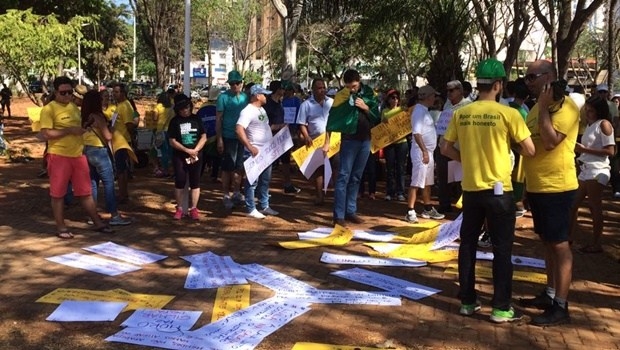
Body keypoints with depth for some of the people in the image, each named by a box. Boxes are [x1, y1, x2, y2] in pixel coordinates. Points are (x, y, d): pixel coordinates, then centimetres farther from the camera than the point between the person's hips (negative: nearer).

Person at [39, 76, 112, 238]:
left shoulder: (74, 107, 14)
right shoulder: (49, 109, -9)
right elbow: (46, 134, -18)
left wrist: (83, 128, 10)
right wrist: (69, 130, -20)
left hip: (78, 155, 6)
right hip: (59, 156, -6)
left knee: (85, 192, 12)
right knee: (58, 193, 4)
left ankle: (98, 223, 18)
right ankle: (61, 227, 14)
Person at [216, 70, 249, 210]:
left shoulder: (245, 97, 5)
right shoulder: (223, 97, -7)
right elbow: (218, 119, -6)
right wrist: (219, 139, -10)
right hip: (229, 138, -4)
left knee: (239, 167, 12)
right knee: (227, 168, 3)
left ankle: (236, 193, 25)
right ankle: (226, 196, 13)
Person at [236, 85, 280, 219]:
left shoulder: (262, 109, 13)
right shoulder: (248, 111, -16)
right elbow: (239, 130, -25)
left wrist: (278, 126, 15)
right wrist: (251, 148, -29)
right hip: (255, 152, -9)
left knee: (265, 180, 17)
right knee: (253, 181, -1)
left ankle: (264, 206, 27)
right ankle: (251, 209, 6)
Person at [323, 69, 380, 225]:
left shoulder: (368, 93, 4)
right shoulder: (341, 95, -6)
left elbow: (377, 116, 7)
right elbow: (332, 119, -6)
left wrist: (365, 108, -12)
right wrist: (327, 142, -12)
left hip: (365, 139, 4)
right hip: (349, 139, -4)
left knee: (356, 177, 10)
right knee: (344, 176, -6)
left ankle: (351, 211, 18)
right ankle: (339, 215, -5)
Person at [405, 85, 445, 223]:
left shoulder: (425, 111, 16)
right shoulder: (419, 111, -14)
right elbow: (416, 133, -22)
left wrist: (428, 151, 16)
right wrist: (424, 151, -26)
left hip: (428, 151, 10)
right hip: (421, 151, -10)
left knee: (427, 183, 16)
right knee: (416, 183, -9)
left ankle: (428, 210, 25)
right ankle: (410, 212, -7)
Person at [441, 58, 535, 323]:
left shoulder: (461, 114, 0)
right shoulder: (507, 113, -11)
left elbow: (446, 148, 6)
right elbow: (530, 150, -8)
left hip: (471, 188, 4)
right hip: (499, 190, -4)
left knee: (468, 245, 13)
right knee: (502, 249, 5)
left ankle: (467, 301, 20)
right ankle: (501, 308, 9)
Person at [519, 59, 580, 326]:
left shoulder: (565, 106, -14)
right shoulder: (537, 107, 14)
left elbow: (550, 141, -27)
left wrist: (543, 106, -20)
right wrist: (528, 185, 19)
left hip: (556, 188, -9)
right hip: (537, 187, 9)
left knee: (560, 245, -3)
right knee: (548, 243, 16)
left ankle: (561, 307, 2)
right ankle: (550, 294, 27)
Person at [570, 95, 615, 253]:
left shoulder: (604, 124, -9)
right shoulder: (590, 124, 17)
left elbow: (610, 151, -17)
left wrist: (584, 149, -18)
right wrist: (578, 148, 0)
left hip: (597, 171, -9)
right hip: (586, 170, 9)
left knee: (595, 207, -3)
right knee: (573, 204, 10)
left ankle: (596, 244, 5)